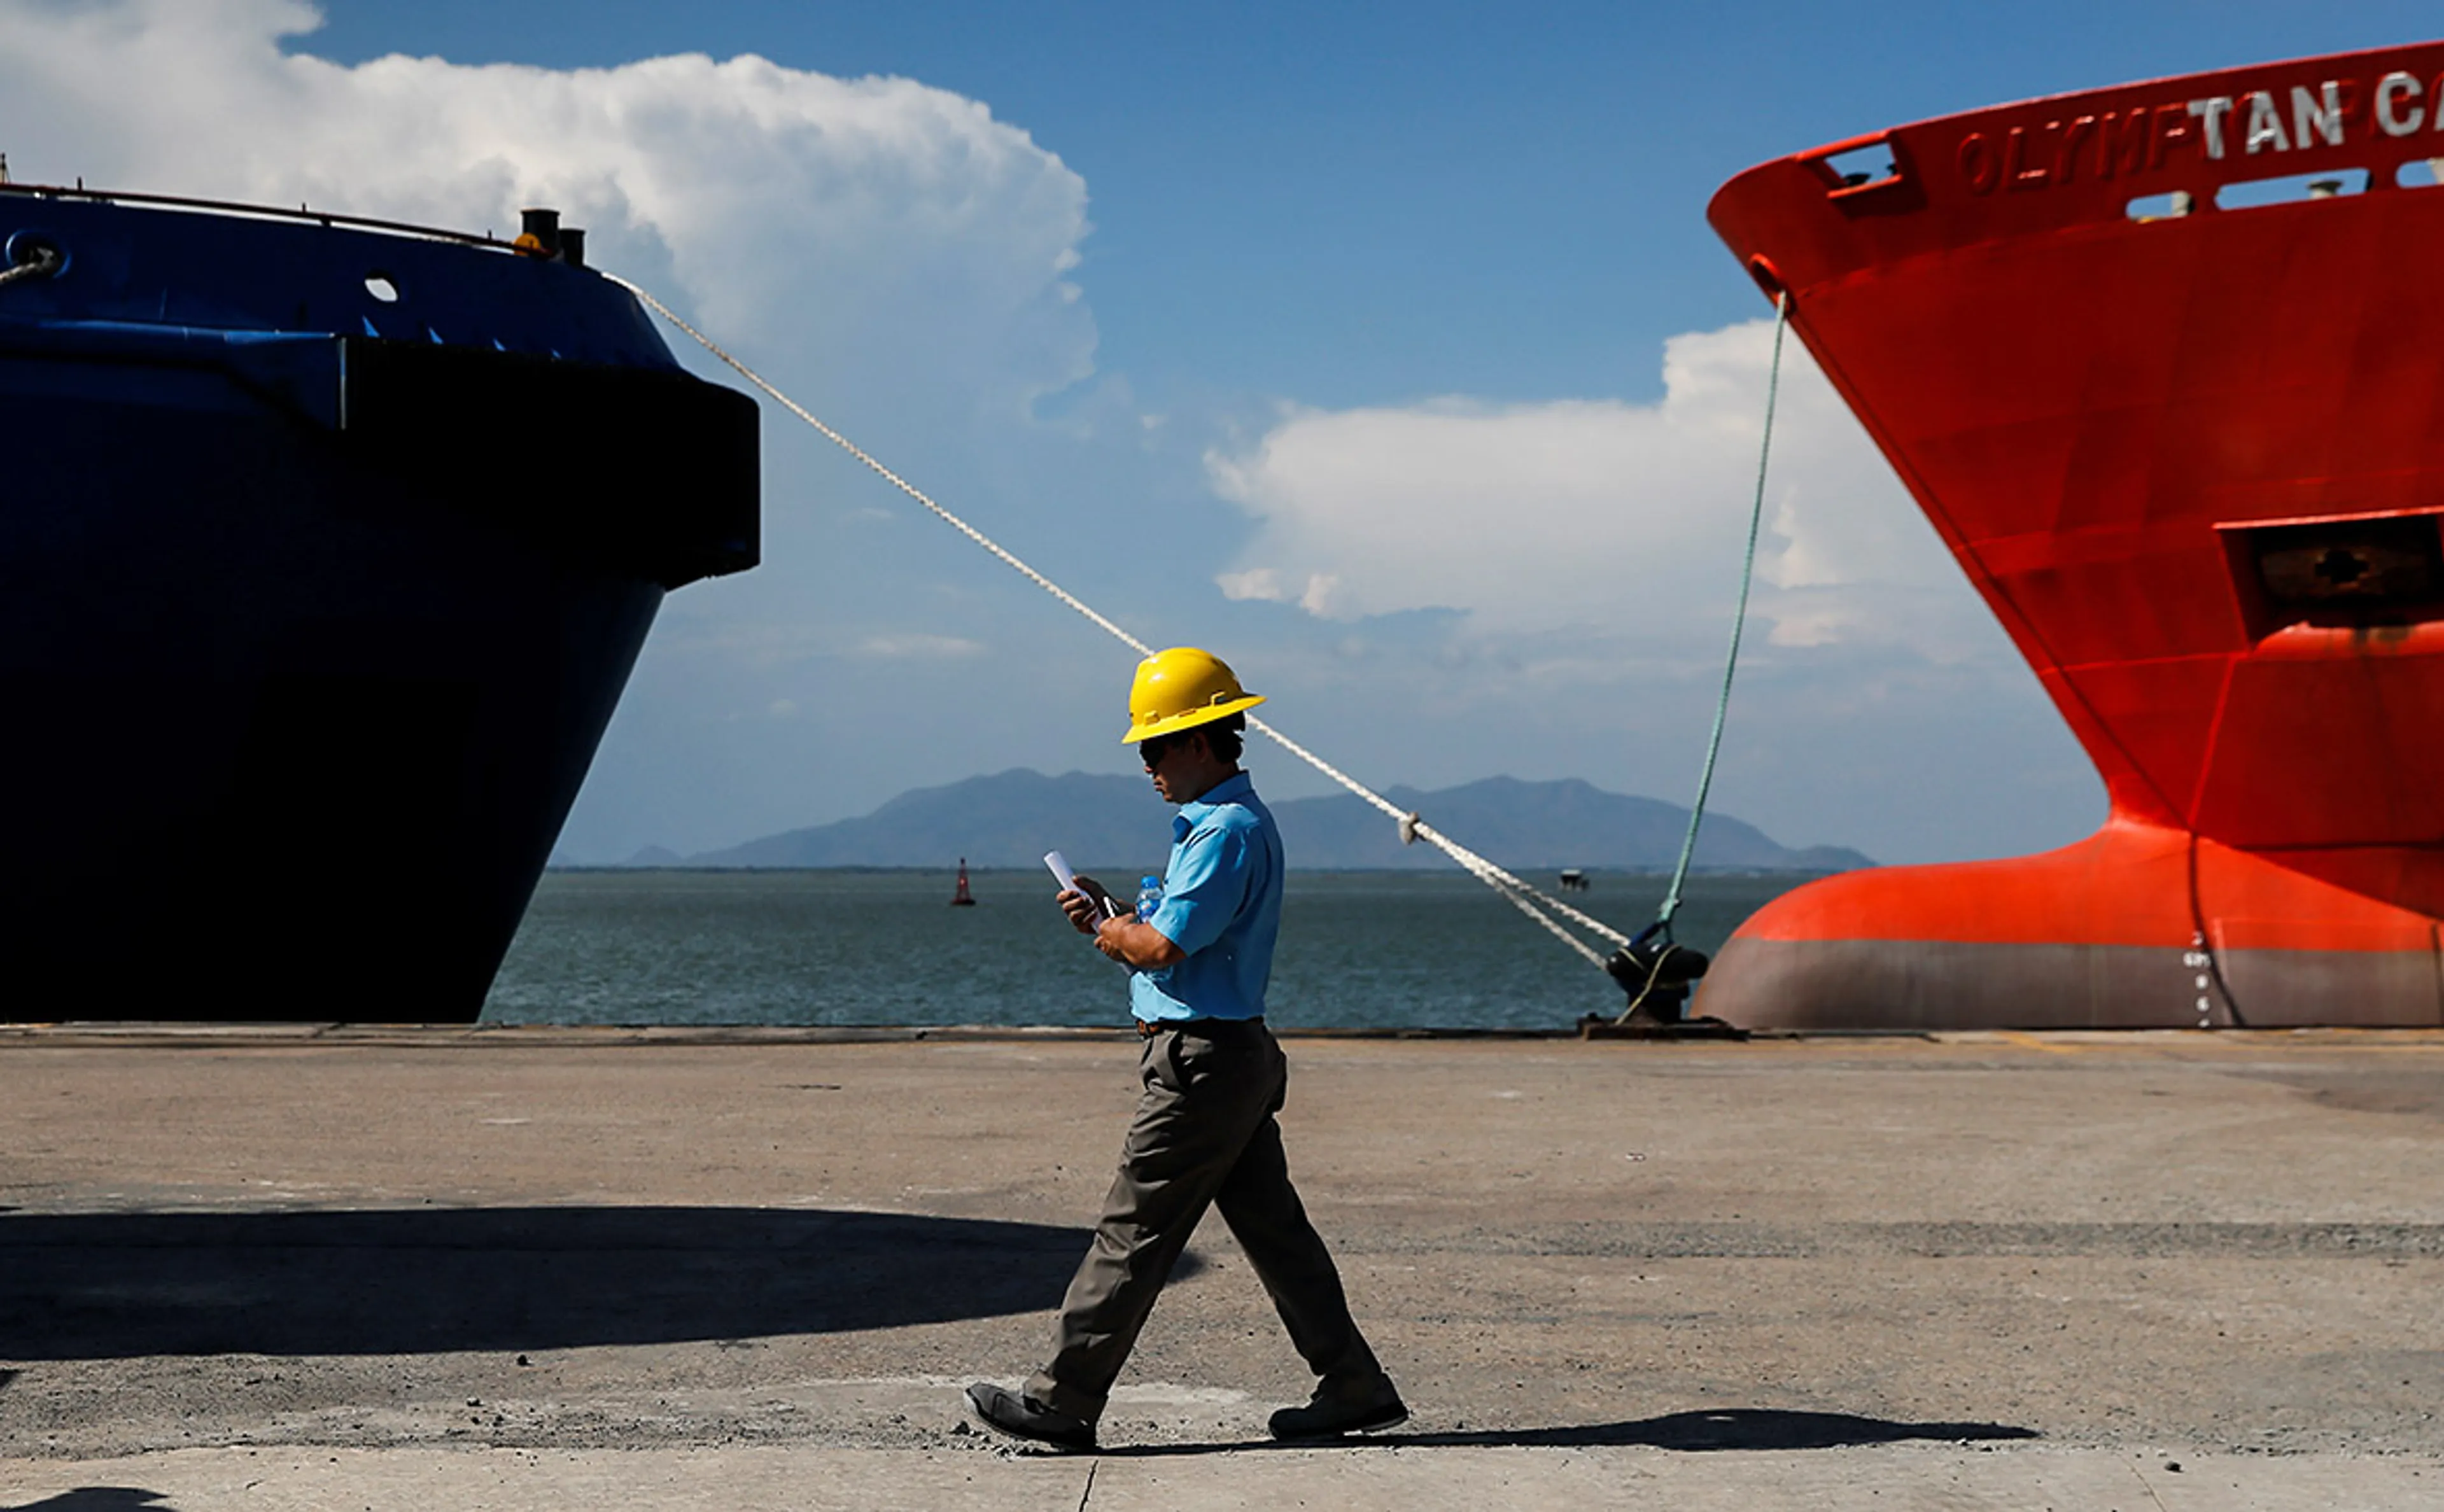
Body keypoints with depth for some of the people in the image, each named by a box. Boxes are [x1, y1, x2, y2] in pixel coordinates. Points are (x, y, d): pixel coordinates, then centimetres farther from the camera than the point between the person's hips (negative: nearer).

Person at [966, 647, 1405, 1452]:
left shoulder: (1229, 830, -17)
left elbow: (1163, 946, -24)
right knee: (1274, 1228, 12)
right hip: (1234, 1054, 11)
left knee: (1133, 1232, -5)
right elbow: (1181, 939, 19)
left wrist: (1112, 932, -4)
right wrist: (1111, 915, 5)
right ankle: (1354, 1387, 15)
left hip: (1202, 1060, -11)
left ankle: (1061, 1400, 1)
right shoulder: (1224, 820, 17)